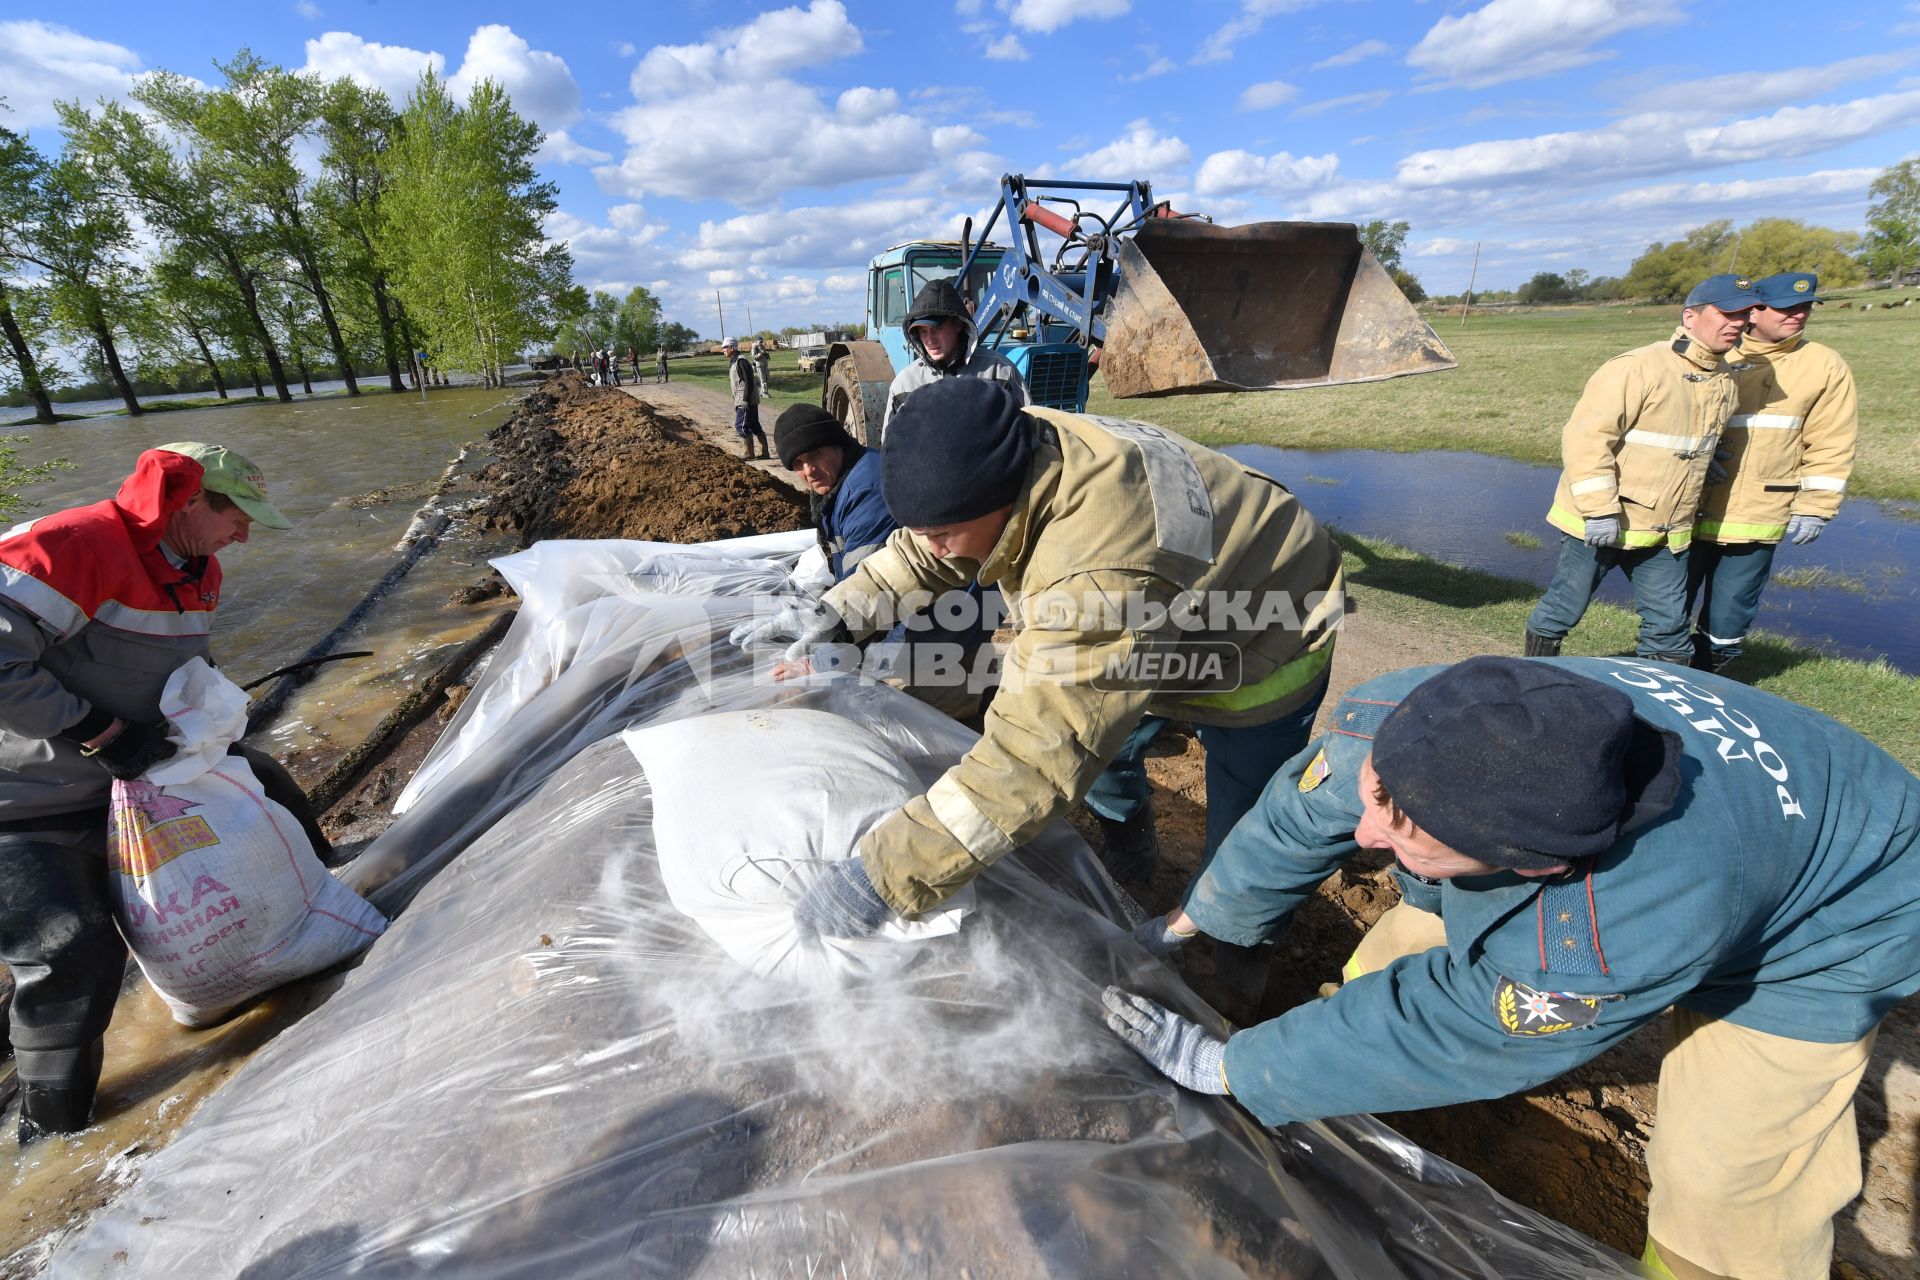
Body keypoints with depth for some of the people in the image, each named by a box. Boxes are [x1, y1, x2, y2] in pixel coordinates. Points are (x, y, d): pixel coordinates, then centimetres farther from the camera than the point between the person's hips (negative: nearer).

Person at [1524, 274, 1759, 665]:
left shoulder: (1725, 380, 9)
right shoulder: (1638, 368, -17)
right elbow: (1585, 437, -22)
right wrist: (1599, 510, -24)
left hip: (1666, 533, 7)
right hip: (1598, 525, -7)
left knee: (1668, 627, 9)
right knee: (1562, 610, 5)